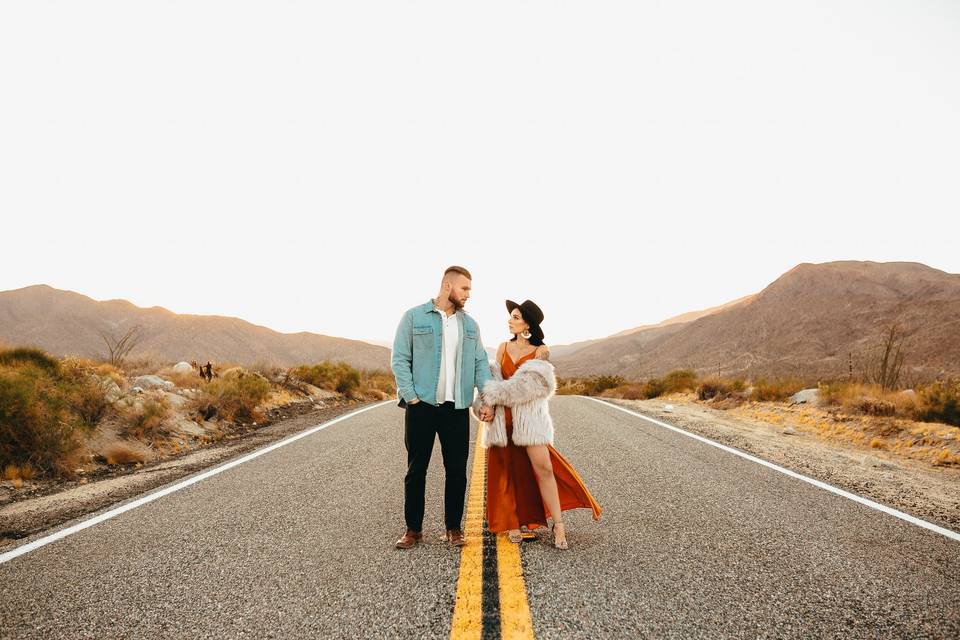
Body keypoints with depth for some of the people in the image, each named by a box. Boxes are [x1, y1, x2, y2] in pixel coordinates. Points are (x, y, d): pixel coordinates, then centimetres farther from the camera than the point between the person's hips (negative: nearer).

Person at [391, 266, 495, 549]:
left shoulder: (470, 324, 12)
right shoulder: (414, 317, 0)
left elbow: (481, 363, 9)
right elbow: (399, 360, -3)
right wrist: (411, 397, -11)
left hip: (457, 408, 3)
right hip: (421, 406, -3)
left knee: (457, 470, 7)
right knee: (416, 470, 6)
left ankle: (454, 528, 21)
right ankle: (413, 529, 19)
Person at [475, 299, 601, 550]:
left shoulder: (541, 350, -3)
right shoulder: (503, 347, 10)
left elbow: (530, 385, -12)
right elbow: (494, 379, 7)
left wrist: (496, 395, -13)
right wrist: (487, 404, -10)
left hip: (530, 416, -3)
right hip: (503, 418, 4)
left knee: (543, 467, -8)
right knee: (507, 471, 6)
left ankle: (559, 525, 0)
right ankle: (513, 523, 17)